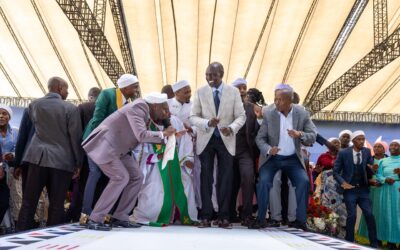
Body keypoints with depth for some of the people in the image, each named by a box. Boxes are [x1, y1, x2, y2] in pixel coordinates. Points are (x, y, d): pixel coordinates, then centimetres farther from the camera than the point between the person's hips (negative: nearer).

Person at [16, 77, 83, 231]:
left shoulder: (34, 105, 8)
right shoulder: (71, 108, -5)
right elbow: (75, 137, -5)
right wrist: (78, 163, 3)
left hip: (38, 157, 3)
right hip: (62, 160, -3)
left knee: (29, 203, 7)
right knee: (56, 205, 4)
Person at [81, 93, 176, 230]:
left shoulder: (146, 112, 8)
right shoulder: (138, 107, -21)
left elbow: (146, 135, 10)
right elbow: (141, 135, -32)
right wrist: (164, 133, -20)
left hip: (117, 148, 10)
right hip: (104, 145, -10)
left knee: (136, 177, 4)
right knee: (120, 177, -18)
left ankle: (119, 217, 9)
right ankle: (94, 219, -9)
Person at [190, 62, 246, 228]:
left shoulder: (233, 92, 0)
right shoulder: (200, 92, 0)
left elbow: (241, 116, -1)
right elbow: (193, 117, -1)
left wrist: (231, 128, -21)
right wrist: (207, 123, -21)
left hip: (226, 139, 0)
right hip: (206, 139, 0)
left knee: (225, 177, 1)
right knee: (206, 177, 1)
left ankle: (224, 216, 9)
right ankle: (206, 216, 7)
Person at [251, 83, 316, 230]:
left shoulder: (302, 114, -7)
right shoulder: (269, 113, -10)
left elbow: (313, 136, -6)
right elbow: (260, 138, -6)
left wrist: (300, 134, -27)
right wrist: (268, 150, -27)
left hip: (293, 158, 1)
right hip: (272, 157, -1)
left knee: (304, 181, -19)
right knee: (263, 181, -22)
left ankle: (300, 220, -5)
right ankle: (261, 219, -8)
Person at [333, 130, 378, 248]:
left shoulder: (367, 151, 1)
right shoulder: (343, 153, -7)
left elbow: (371, 167, 11)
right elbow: (336, 171, -4)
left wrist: (370, 178, -9)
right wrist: (343, 183, -17)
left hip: (363, 189, 3)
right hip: (350, 189, -2)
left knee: (369, 214, -4)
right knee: (352, 215, -5)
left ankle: (374, 243, 7)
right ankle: (350, 242, 11)